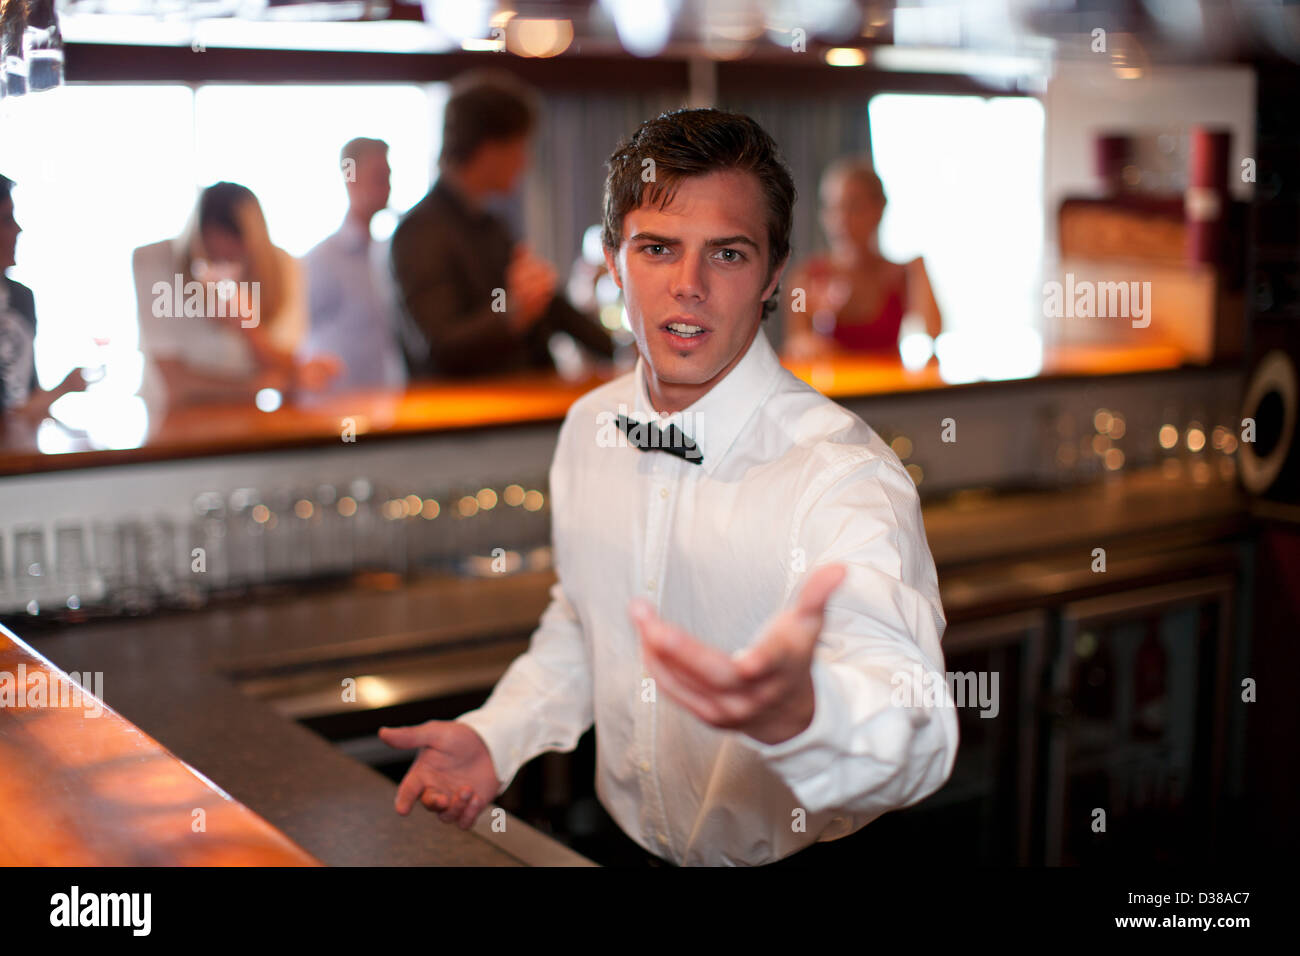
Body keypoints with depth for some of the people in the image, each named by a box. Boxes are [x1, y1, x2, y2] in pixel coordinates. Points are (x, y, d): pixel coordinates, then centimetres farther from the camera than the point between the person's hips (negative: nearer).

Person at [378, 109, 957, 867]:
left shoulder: (843, 471, -18)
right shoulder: (588, 428, 2)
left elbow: (914, 737, -32)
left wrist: (797, 709, -52)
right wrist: (495, 736, 3)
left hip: (795, 875, -4)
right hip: (621, 845, 4)